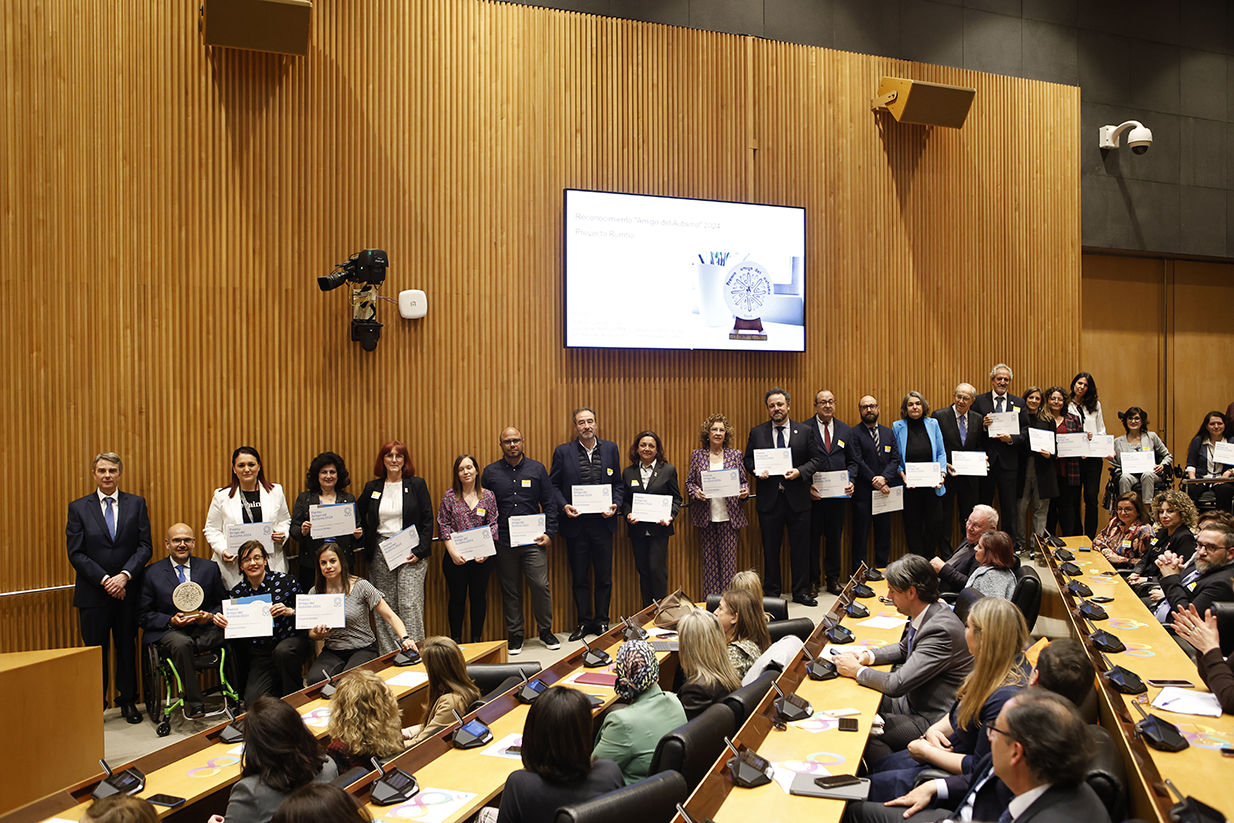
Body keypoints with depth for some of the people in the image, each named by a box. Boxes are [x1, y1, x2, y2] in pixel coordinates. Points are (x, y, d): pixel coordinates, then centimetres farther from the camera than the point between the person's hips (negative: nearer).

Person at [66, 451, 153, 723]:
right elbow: (75, 553, -4)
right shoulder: (78, 508, 2)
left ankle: (128, 701, 21)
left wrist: (125, 576, -14)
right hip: (92, 593, -1)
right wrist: (104, 580, -13)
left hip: (128, 591, 1)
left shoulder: (136, 504, 4)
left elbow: (145, 546, -1)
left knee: (127, 648, 10)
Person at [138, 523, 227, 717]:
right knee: (182, 643, -38)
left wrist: (210, 616, -9)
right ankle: (195, 703, -27)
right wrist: (170, 620, -13)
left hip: (203, 628, 1)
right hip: (169, 630, -1)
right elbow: (143, 615, 5)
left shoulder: (209, 568, 12)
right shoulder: (152, 573, 7)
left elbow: (223, 604, 15)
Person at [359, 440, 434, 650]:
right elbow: (359, 517, 22)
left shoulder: (417, 485, 2)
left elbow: (427, 520, -1)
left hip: (410, 552, -3)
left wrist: (419, 551, -10)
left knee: (410, 605, -9)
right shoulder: (372, 488, 10)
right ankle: (387, 656, 10)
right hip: (380, 554, 3)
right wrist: (366, 541, 7)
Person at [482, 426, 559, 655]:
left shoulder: (537, 469, 6)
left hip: (533, 541, -1)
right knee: (510, 591, 7)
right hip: (503, 542, 1)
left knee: (541, 585, -5)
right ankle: (515, 636, 19)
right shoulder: (490, 472, 6)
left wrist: (549, 533, -1)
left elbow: (549, 503, 8)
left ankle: (546, 631, 13)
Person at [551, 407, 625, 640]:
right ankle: (584, 622, 20)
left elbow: (618, 484, 10)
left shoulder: (610, 448, 7)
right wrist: (564, 505, -13)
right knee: (579, 578, 8)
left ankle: (601, 621, 21)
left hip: (602, 524, 1)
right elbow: (553, 485, 3)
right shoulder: (563, 452, 2)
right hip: (576, 524, -1)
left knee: (604, 577, 7)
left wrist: (615, 505, -7)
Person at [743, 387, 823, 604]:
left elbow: (816, 458, 4)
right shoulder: (757, 433, 6)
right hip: (768, 499, 0)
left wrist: (800, 471, -13)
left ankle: (801, 591, 19)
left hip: (797, 498, 0)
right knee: (770, 549, 7)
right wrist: (758, 470, -12)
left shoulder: (805, 431, 5)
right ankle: (771, 592, 19)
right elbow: (748, 459, 9)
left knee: (800, 547, 6)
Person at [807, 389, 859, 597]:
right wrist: (808, 486, -14)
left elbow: (853, 461, 13)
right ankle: (813, 581, 13)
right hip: (813, 494, -3)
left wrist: (851, 481, -4)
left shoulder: (846, 430, 11)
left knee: (835, 537, 10)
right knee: (812, 537, 3)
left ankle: (833, 579, 21)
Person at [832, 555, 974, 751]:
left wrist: (856, 670, -14)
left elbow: (897, 684, -30)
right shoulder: (925, 614, 1)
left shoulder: (940, 629, -29)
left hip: (930, 721, -9)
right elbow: (904, 648, 21)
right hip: (913, 702, 9)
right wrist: (868, 656, 3)